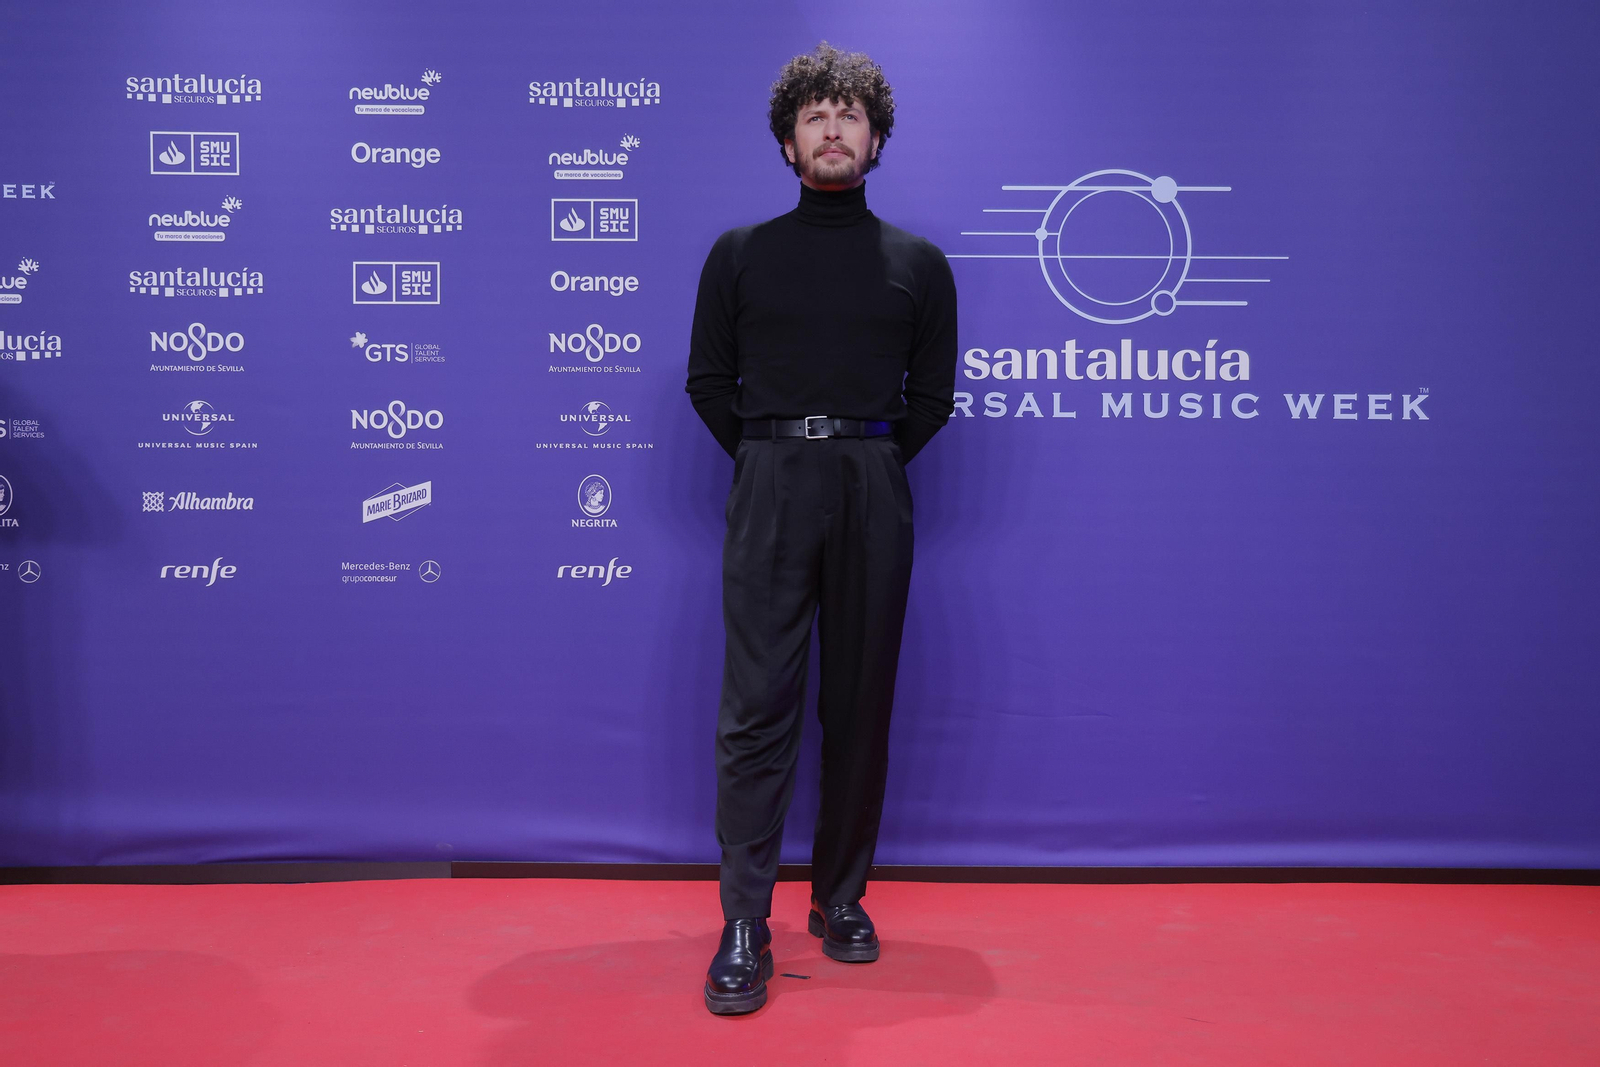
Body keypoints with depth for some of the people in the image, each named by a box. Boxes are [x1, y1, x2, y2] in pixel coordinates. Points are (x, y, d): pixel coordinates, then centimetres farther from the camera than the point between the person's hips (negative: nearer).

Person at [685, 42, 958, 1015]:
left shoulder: (919, 265, 10)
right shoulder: (739, 255, 10)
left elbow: (933, 395, 11)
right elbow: (708, 379, 10)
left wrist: (867, 463, 5)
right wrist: (770, 457, 5)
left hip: (873, 494, 1)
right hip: (769, 490, -1)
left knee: (861, 705, 5)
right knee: (758, 706, -7)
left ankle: (842, 900, 19)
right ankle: (744, 926, -2)